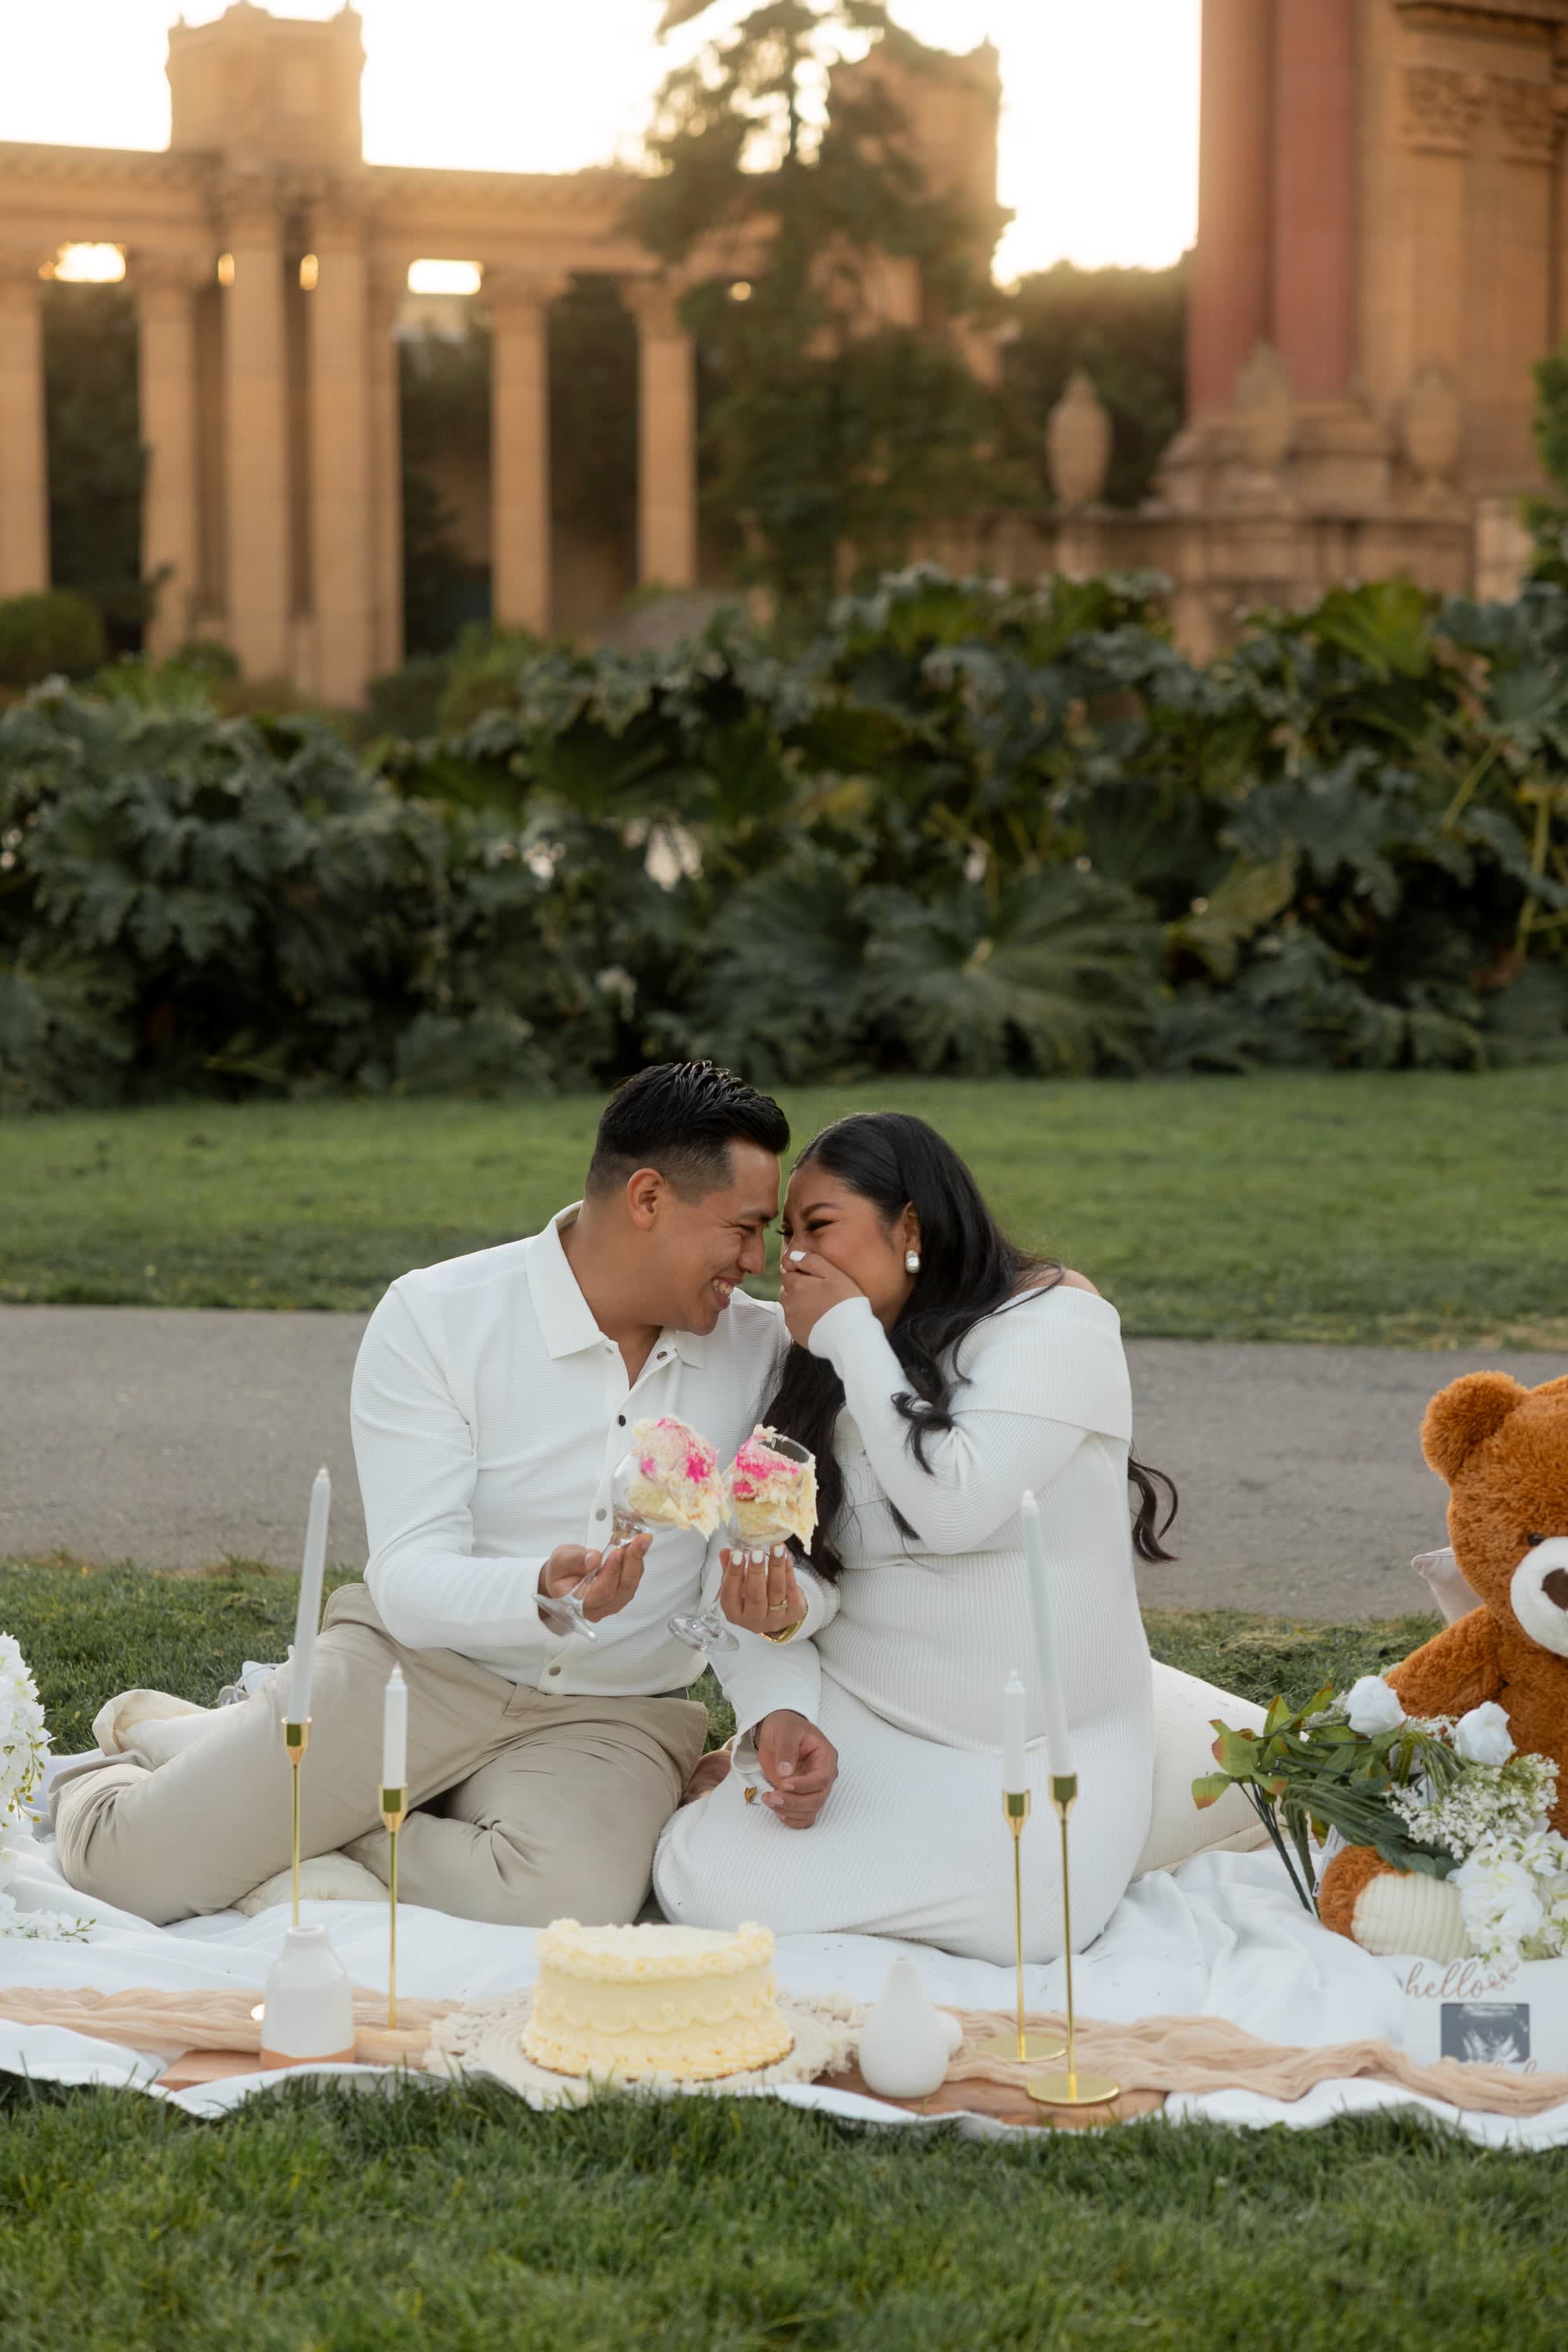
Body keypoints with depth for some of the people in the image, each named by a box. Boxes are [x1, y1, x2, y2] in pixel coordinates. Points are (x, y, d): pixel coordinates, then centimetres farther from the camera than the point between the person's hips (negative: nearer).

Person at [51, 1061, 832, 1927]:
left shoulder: (758, 1348, 0)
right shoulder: (436, 1317, -11)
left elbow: (741, 1574, 2)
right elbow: (411, 1583, -18)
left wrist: (772, 1708, -20)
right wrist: (543, 1595, -38)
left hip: (608, 1718, 2)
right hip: (419, 1665, -2)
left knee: (573, 1900, -33)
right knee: (133, 1869, -15)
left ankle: (319, 1832, -4)